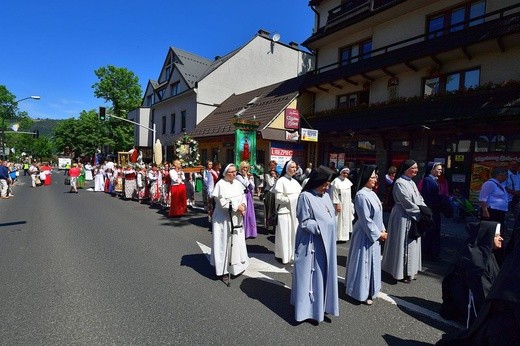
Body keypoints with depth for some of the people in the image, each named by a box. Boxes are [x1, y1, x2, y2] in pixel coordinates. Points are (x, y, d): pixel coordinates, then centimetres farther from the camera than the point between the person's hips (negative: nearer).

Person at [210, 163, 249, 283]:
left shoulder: (237, 183, 7)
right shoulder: (220, 184, -15)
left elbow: (243, 197, 10)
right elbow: (222, 203, -20)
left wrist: (243, 206, -10)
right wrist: (237, 207, -17)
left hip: (237, 218, 7)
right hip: (224, 219, -7)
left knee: (238, 242, 14)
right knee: (225, 243, 1)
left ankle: (236, 265, 31)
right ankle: (223, 270, 13)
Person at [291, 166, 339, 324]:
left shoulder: (326, 196, 7)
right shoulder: (305, 196, -15)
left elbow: (331, 217, 14)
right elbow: (305, 222, -15)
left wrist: (330, 234, 3)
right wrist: (321, 227, -18)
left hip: (326, 242, 7)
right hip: (312, 243, -7)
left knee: (323, 274, 16)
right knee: (310, 274, 5)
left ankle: (320, 304, 31)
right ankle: (307, 306, 21)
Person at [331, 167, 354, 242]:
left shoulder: (348, 181, 7)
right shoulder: (336, 181, -15)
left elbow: (349, 193, 14)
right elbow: (334, 194, -17)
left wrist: (350, 203, 13)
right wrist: (337, 204, -20)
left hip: (347, 204, 8)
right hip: (339, 204, -8)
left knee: (346, 219, 15)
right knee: (339, 220, -3)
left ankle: (344, 235, 27)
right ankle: (337, 236, 6)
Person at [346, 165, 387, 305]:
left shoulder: (372, 193, 7)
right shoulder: (361, 195, -21)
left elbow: (378, 214, 12)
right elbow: (365, 219, -21)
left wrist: (382, 230, 4)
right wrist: (378, 233, -15)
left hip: (374, 234, 9)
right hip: (366, 234, -9)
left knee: (372, 261, 19)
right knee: (364, 262, 4)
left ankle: (369, 289, 35)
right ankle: (362, 293, 19)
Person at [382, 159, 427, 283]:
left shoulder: (411, 182, 13)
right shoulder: (399, 183, -16)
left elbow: (419, 198, 12)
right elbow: (407, 202, -21)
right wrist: (421, 213, -16)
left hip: (413, 217, 9)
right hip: (403, 217, -9)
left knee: (412, 244, 15)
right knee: (403, 244, 0)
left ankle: (410, 270, 28)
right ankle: (401, 272, 12)